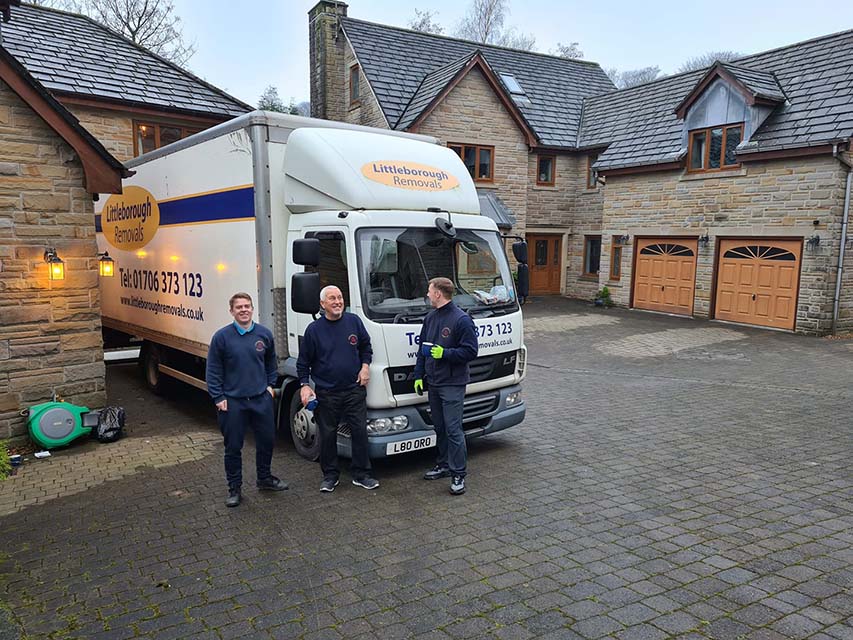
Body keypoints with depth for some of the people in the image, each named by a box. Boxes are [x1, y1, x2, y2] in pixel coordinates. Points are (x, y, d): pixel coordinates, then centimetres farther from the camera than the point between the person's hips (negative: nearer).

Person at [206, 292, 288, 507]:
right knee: (233, 447, 6)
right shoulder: (222, 336, -6)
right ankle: (235, 488, 21)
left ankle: (265, 479, 34)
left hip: (262, 399, 3)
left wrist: (270, 385, 8)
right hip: (233, 402, -3)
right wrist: (218, 398, -7)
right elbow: (213, 371, -3)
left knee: (267, 441, 13)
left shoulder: (264, 334, 2)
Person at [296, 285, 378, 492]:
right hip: (326, 393, -1)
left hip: (354, 389, 1)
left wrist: (365, 366, 0)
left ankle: (361, 474, 16)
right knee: (328, 434, 7)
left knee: (360, 431, 3)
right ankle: (330, 475, 22)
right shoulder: (314, 329, -2)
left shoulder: (354, 321, 3)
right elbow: (303, 361, 3)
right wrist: (304, 385, -8)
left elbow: (366, 346, 15)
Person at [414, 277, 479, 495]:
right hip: (433, 383, 8)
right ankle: (443, 465, 29)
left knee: (453, 429, -6)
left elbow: (470, 352, -14)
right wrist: (419, 375, 13)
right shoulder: (430, 318, 11)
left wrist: (445, 353, -21)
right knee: (439, 427, 16)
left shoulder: (461, 319, -13)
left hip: (452, 384, -7)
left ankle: (459, 474, 2)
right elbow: (422, 349, 18)